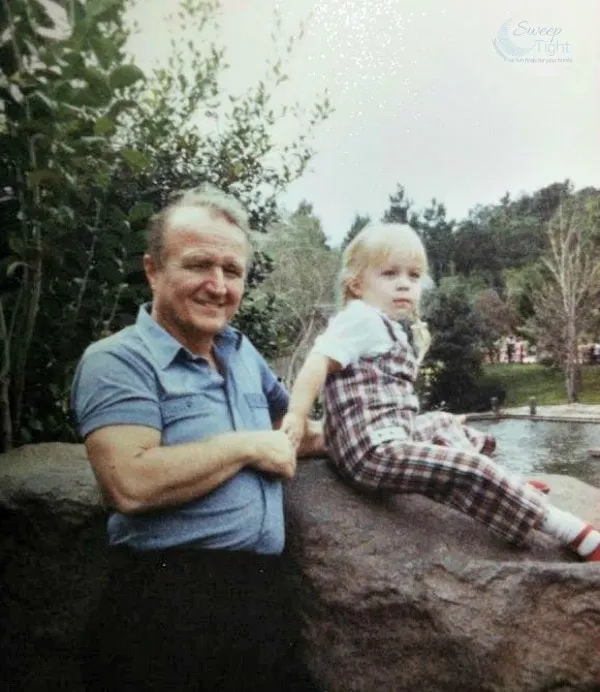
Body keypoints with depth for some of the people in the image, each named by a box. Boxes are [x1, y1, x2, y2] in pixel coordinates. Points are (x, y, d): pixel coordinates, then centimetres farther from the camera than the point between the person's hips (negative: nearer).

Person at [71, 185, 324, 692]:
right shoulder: (119, 360, -11)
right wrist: (249, 446, -15)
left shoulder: (240, 351, 11)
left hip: (265, 590, 7)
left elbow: (286, 426, 26)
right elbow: (130, 486, -25)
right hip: (170, 604, -7)